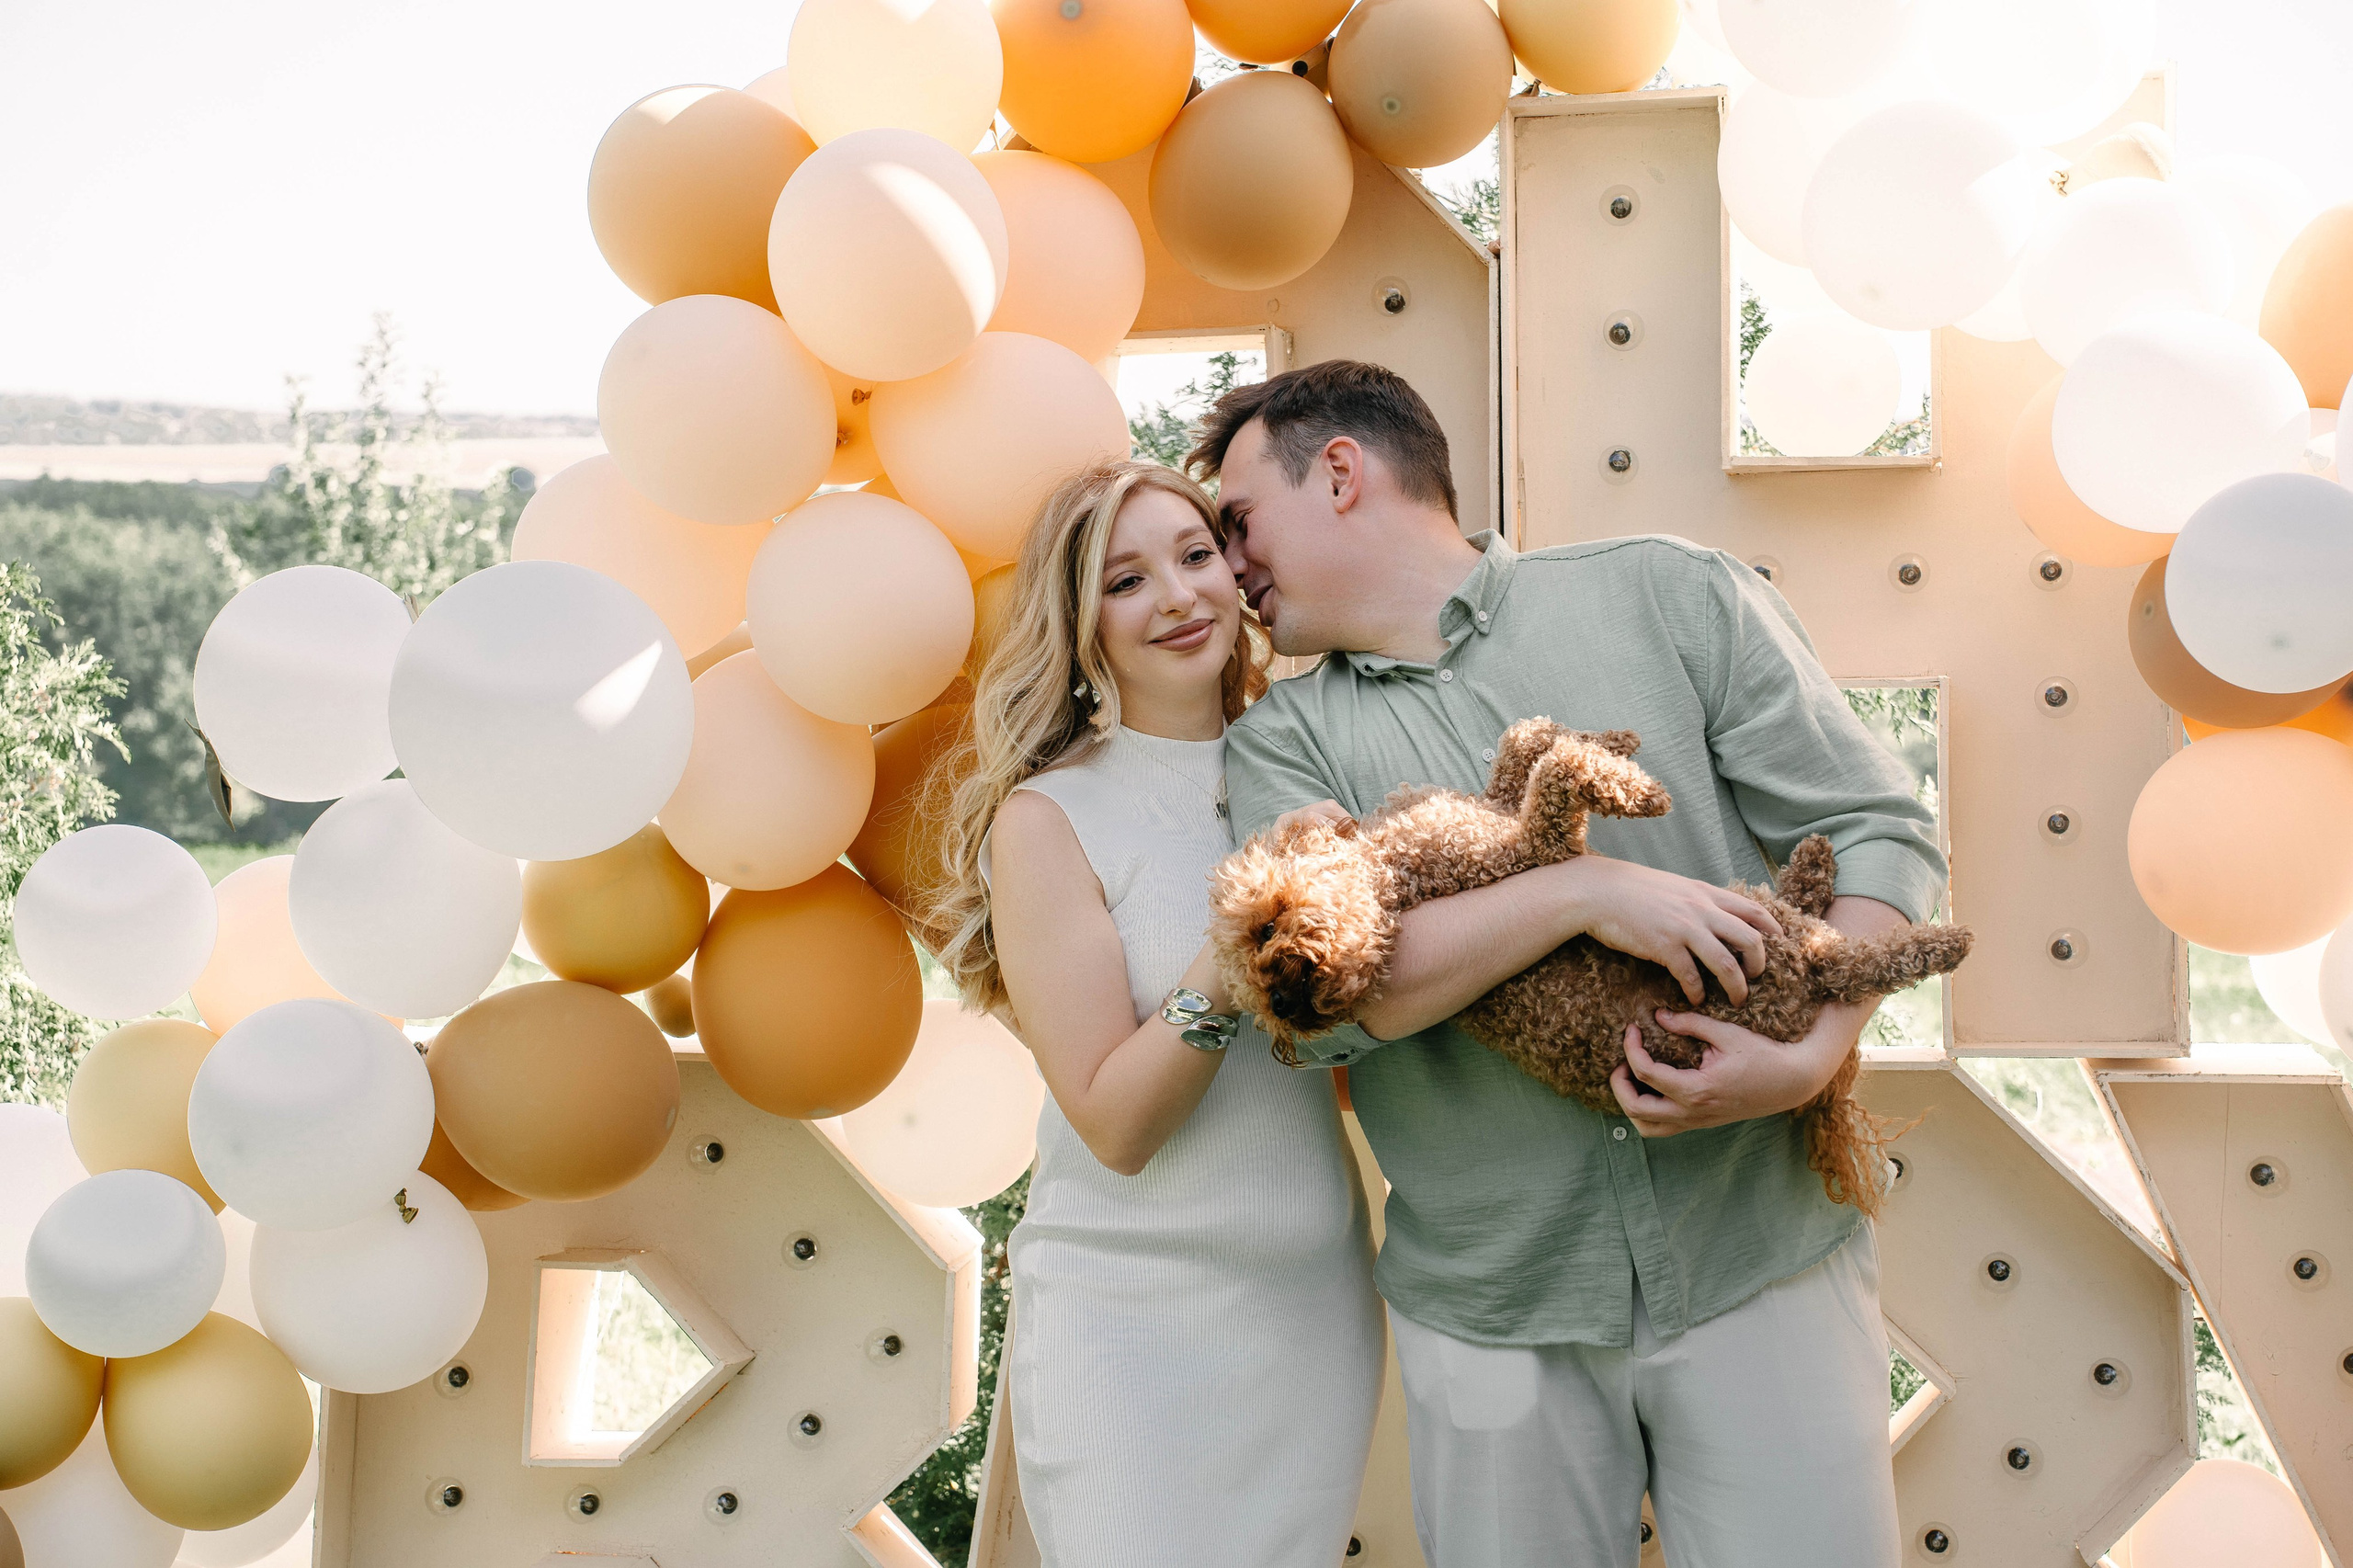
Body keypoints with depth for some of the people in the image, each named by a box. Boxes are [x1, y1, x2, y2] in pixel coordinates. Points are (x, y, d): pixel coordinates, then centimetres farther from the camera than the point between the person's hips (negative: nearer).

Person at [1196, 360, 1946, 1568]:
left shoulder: (1668, 594, 1)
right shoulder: (1283, 742, 3)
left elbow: (1878, 830, 0)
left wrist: (1812, 1056, -16)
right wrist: (1584, 890, -20)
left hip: (1763, 1263, -1)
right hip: (1491, 1315, 1)